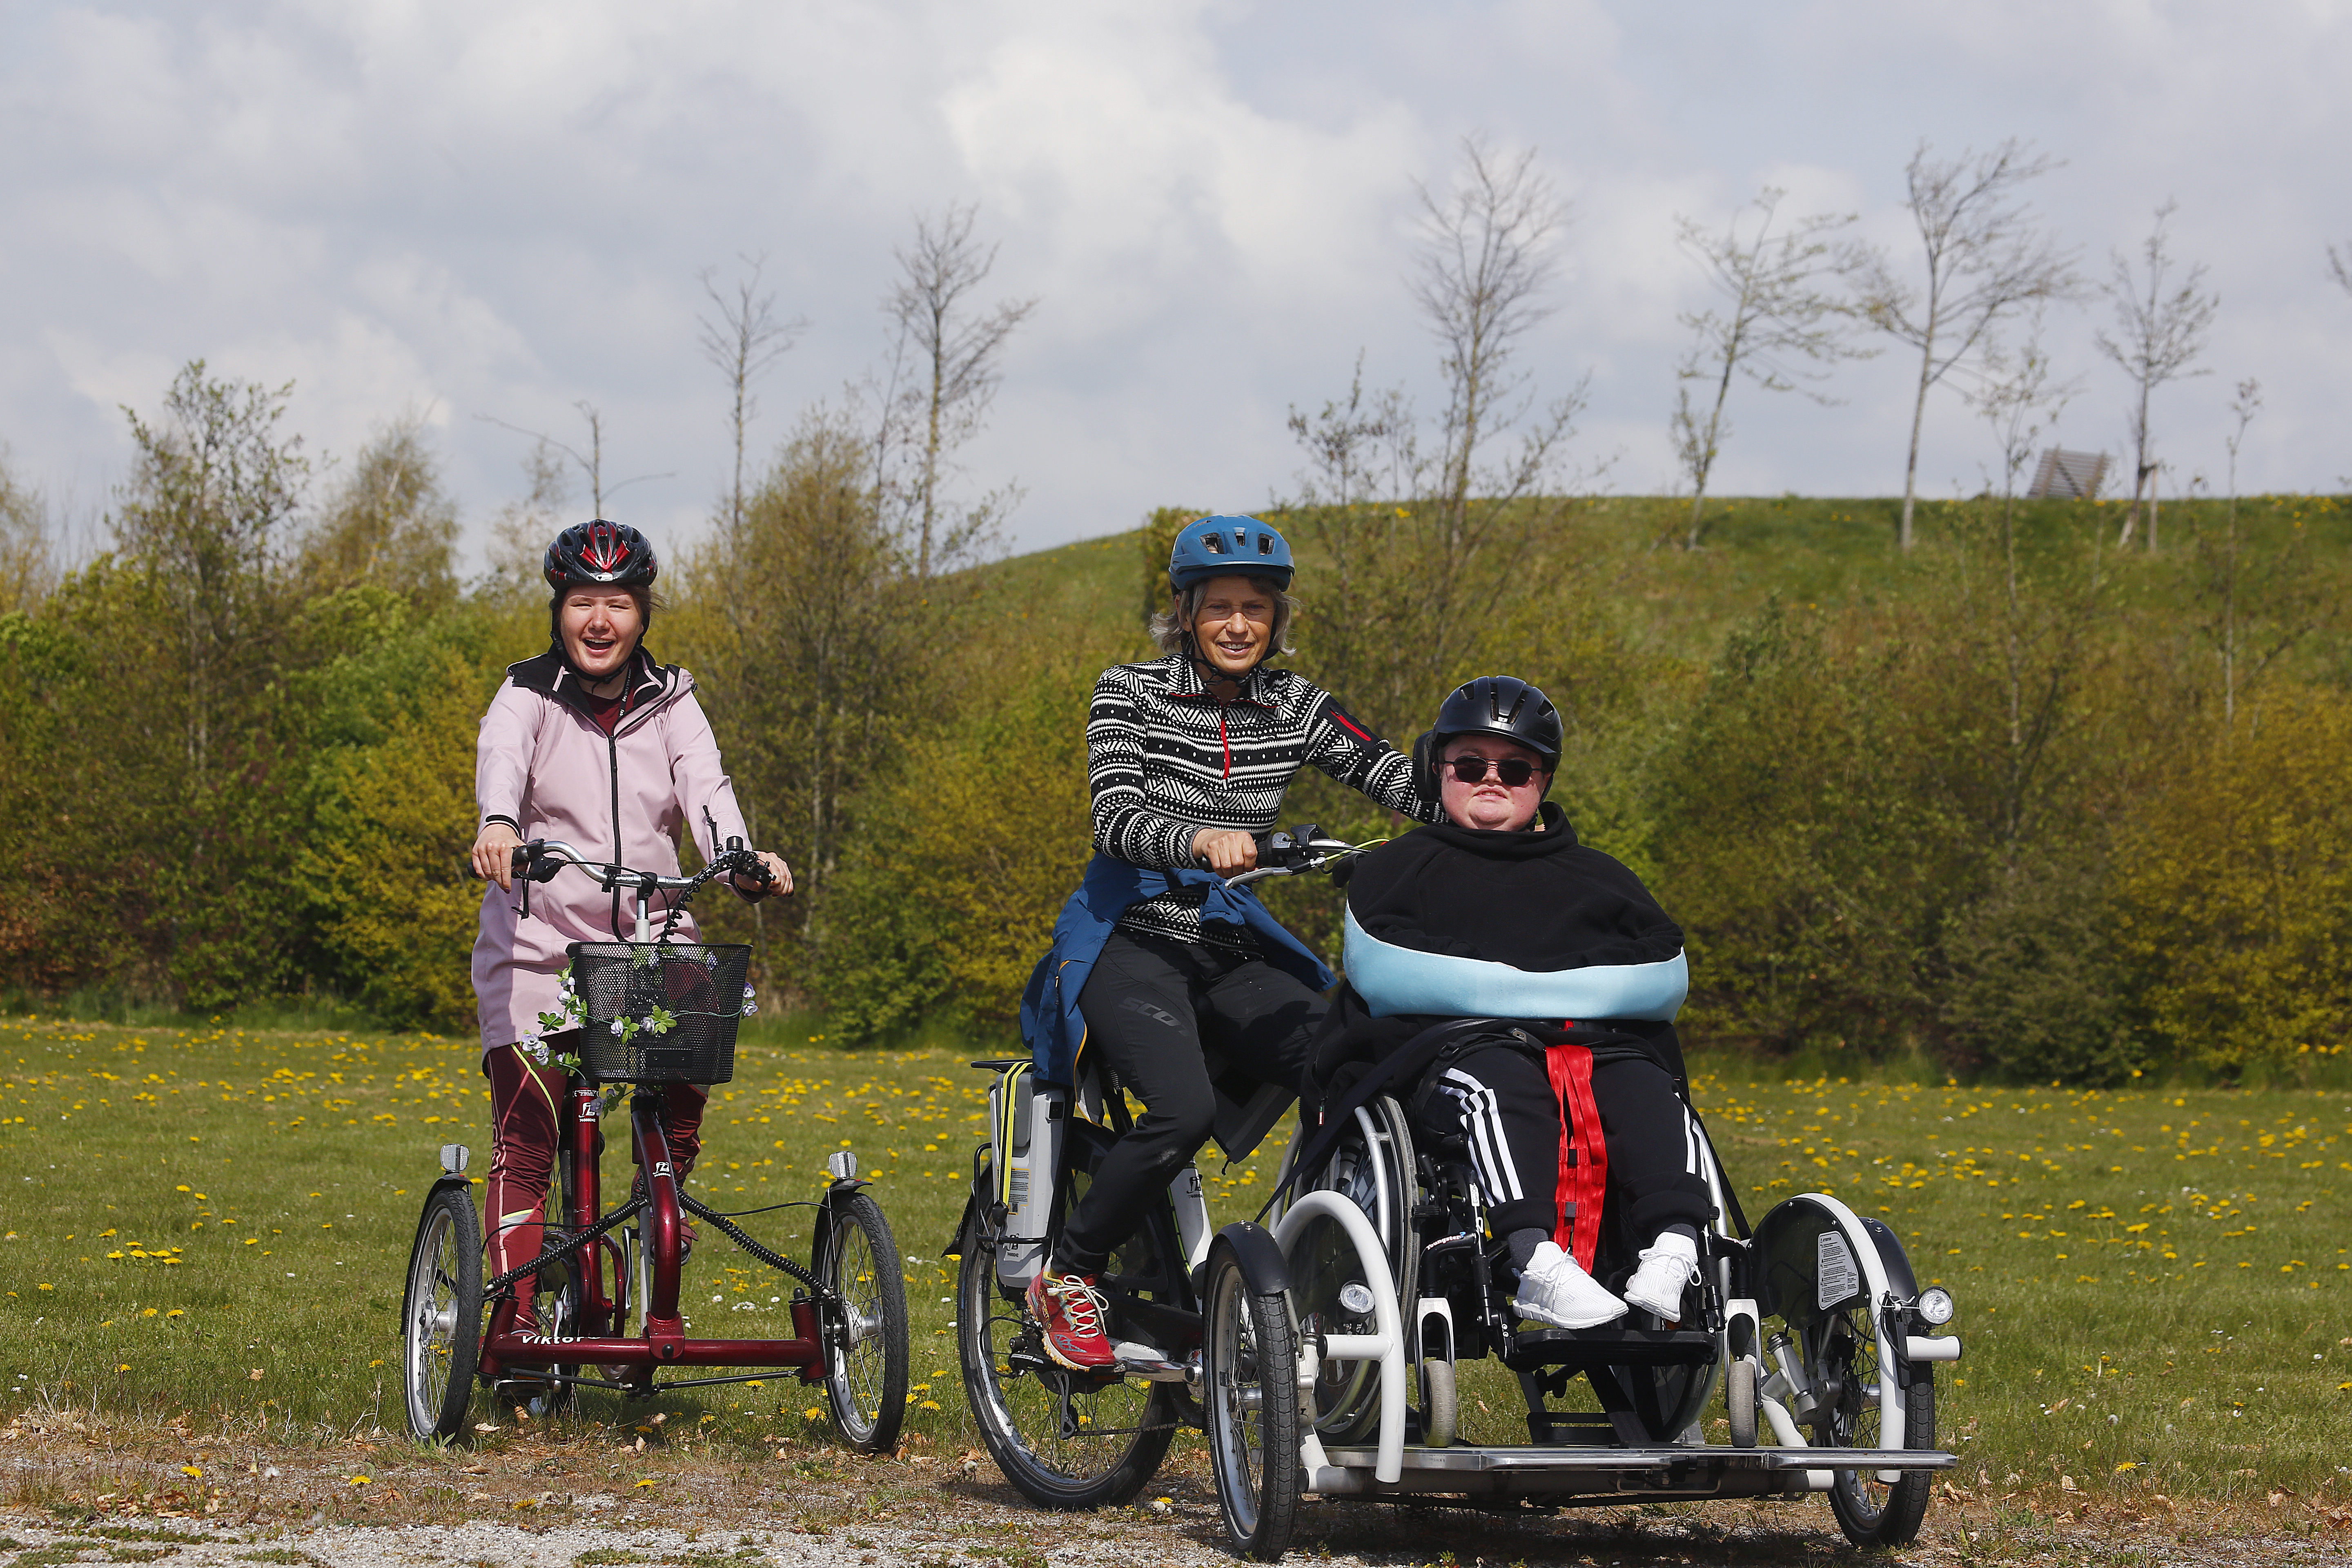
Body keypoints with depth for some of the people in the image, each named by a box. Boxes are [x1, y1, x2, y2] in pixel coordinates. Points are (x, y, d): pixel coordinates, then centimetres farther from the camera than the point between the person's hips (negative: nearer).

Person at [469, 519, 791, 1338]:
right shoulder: (528, 698, 1)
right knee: (526, 1142, -7)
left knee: (683, 1105, -15)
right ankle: (518, 1323, -4)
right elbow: (502, 759, -21)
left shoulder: (668, 703, 10)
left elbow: (705, 786, -7)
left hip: (653, 945, 2)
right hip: (541, 952, -2)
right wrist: (499, 825, -44)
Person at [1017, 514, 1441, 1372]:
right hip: (1132, 941, -4)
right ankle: (1065, 1278, -9)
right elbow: (1117, 819, -20)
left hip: (1233, 950, 4)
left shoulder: (1293, 706, 6)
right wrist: (1201, 840, -40)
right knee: (1184, 1108, -30)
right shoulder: (1130, 691, -6)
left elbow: (1394, 774, -5)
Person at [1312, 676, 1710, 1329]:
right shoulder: (1398, 869, 21)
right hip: (1447, 1047, -3)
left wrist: (1559, 988, -8)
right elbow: (1381, 970, 0)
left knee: (1646, 1088, -32)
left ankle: (1675, 1249, -53)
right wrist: (1529, 987, -10)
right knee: (1500, 1081, -39)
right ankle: (1538, 1262, -58)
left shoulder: (1597, 877, 28)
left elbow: (1665, 974, 12)